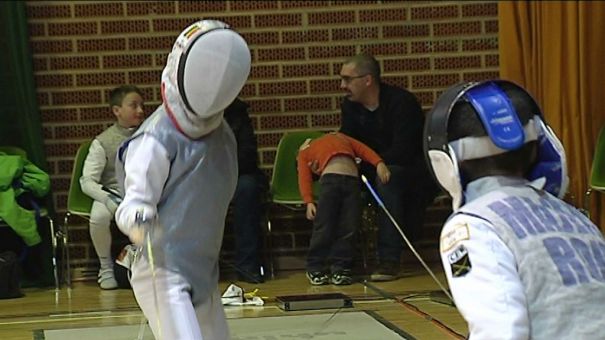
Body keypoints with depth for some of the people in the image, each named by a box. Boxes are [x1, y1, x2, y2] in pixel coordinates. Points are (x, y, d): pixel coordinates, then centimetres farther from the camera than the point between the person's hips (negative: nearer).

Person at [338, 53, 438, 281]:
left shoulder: (402, 102, -20)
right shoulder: (351, 106, 3)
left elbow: (402, 152, -27)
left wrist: (363, 167, -28)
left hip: (419, 178, -7)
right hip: (377, 169, 7)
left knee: (387, 176, -38)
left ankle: (389, 260, -37)